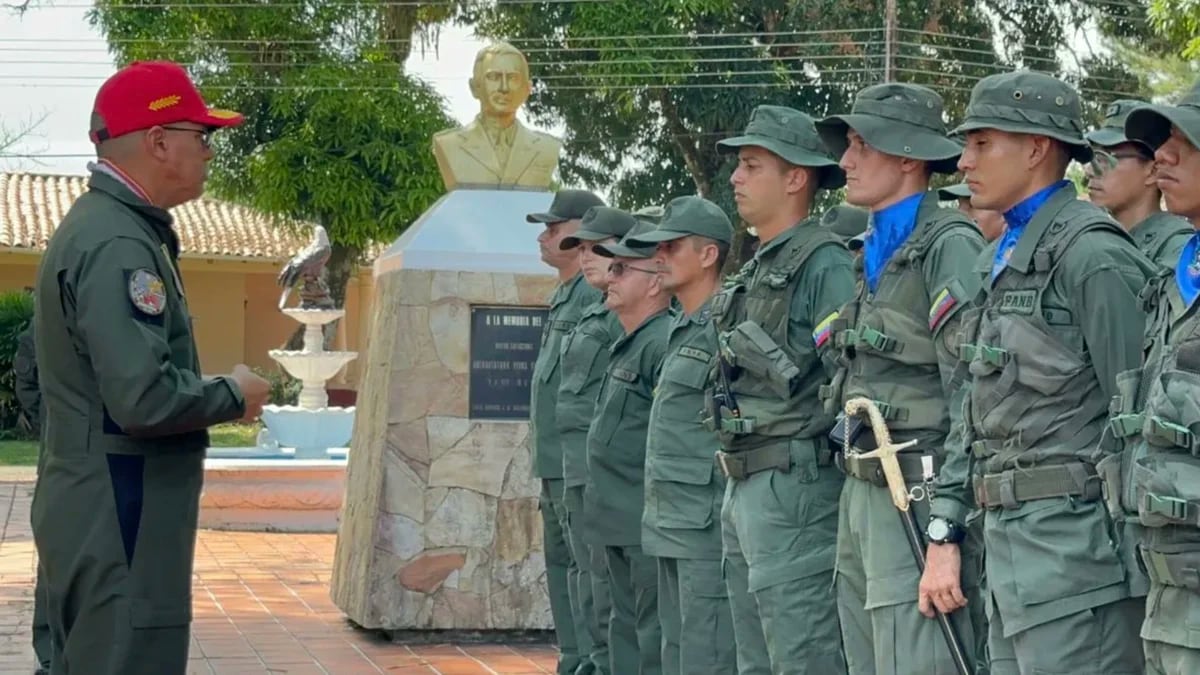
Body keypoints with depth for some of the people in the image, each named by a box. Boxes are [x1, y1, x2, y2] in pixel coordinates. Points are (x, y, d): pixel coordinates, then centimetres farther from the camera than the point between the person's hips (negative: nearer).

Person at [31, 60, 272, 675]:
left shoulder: (104, 224, 14)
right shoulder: (118, 245, -19)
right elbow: (144, 398, -26)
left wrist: (216, 394, 9)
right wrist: (234, 394, -10)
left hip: (96, 515, 11)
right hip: (119, 520, -11)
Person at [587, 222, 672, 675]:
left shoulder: (665, 344, -16)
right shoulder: (627, 345, 17)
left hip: (649, 522, -11)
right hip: (619, 521, 11)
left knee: (655, 637, -7)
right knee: (627, 630, 17)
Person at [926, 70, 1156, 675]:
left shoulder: (1093, 257, -12)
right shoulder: (998, 262, 17)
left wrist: (1139, 571, -15)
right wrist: (944, 532, 14)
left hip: (1073, 546, -9)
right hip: (1005, 542, 9)